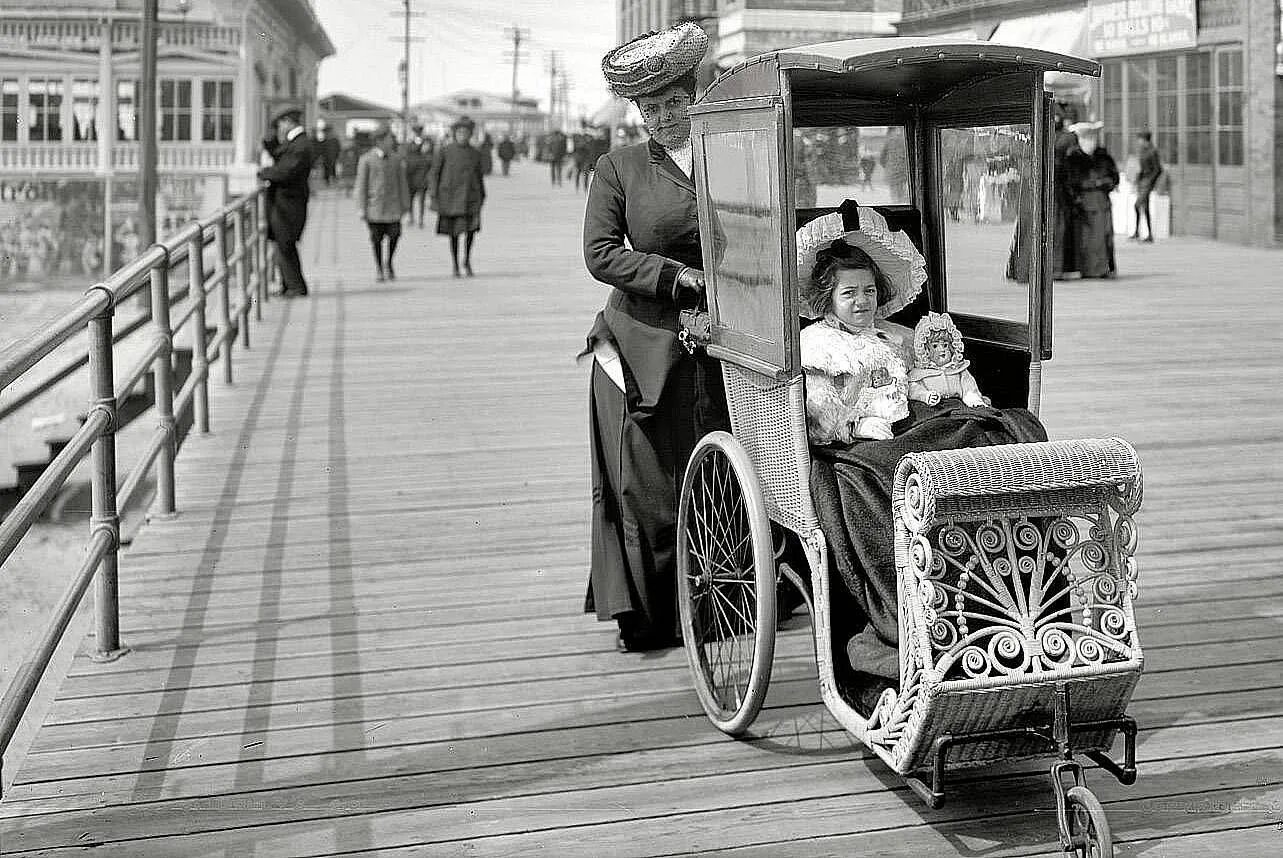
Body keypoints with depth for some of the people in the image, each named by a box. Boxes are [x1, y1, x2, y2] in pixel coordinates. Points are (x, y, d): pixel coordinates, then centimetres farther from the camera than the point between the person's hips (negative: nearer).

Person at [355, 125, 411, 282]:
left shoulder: (397, 159, 8)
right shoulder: (366, 160, -2)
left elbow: (402, 183, 13)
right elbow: (361, 185, -1)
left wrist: (405, 205, 12)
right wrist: (361, 208, -4)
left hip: (392, 205, 2)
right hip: (374, 206, -2)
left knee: (394, 234, -9)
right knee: (376, 238, 3)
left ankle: (389, 263, 16)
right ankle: (379, 269, 17)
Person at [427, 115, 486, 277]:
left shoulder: (475, 153, 5)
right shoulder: (444, 151, -2)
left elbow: (480, 177, 14)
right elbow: (434, 173, -1)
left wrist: (482, 198, 14)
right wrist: (434, 197, -7)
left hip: (470, 196, 1)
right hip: (450, 196, -1)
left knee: (472, 228, -14)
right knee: (454, 233, 3)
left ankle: (467, 260, 9)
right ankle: (455, 265, 17)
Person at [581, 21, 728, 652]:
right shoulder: (620, 168, 3)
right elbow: (600, 254, -4)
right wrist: (679, 276, -12)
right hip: (643, 344, -2)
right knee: (645, 482, 0)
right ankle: (642, 616, 12)